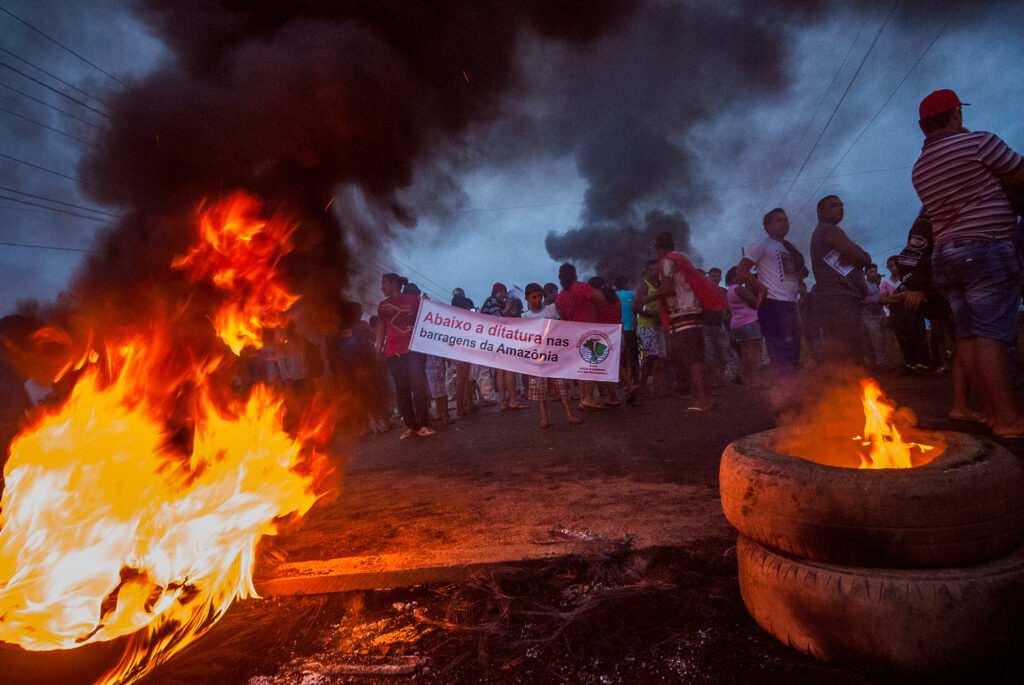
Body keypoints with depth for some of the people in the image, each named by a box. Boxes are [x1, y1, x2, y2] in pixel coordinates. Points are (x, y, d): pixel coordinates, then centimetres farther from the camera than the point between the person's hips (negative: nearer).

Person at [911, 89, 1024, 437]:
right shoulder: (979, 142, -4)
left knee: (968, 335, 5)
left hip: (945, 255, 7)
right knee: (991, 333, -10)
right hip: (987, 248, -7)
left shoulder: (919, 167, 17)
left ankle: (993, 412, 10)